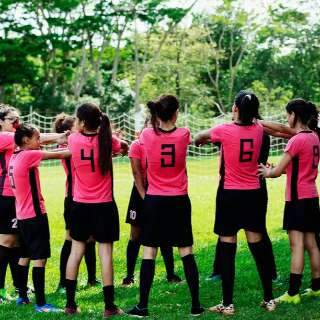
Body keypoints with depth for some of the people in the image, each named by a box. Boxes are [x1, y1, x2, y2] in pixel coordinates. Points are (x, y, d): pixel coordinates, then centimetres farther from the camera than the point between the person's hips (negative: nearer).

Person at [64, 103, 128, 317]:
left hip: (80, 205, 2)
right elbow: (125, 147, 11)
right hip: (104, 206, -2)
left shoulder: (73, 140, -9)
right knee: (105, 253, 1)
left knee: (76, 251, 11)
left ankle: (70, 304, 14)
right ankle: (109, 306, 4)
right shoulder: (107, 141, -10)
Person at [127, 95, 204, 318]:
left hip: (154, 201, 0)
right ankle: (196, 305, 10)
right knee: (186, 251, 7)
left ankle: (143, 306, 3)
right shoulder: (183, 134, -7)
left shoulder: (147, 135, -7)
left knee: (149, 252, 3)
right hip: (179, 201, 1)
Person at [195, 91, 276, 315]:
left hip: (230, 195, -4)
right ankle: (269, 299, 16)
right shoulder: (258, 130, -1)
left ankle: (228, 304, 5)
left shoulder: (224, 130, -12)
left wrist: (203, 140, 30)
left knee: (227, 249, 2)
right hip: (254, 194, 4)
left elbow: (199, 138, 9)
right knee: (258, 246, 10)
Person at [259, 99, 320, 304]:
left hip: (297, 198, -8)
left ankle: (293, 293, -10)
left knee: (297, 245, -9)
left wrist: (266, 172, 8)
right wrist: (274, 169, 11)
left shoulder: (297, 140, -16)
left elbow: (278, 172, -12)